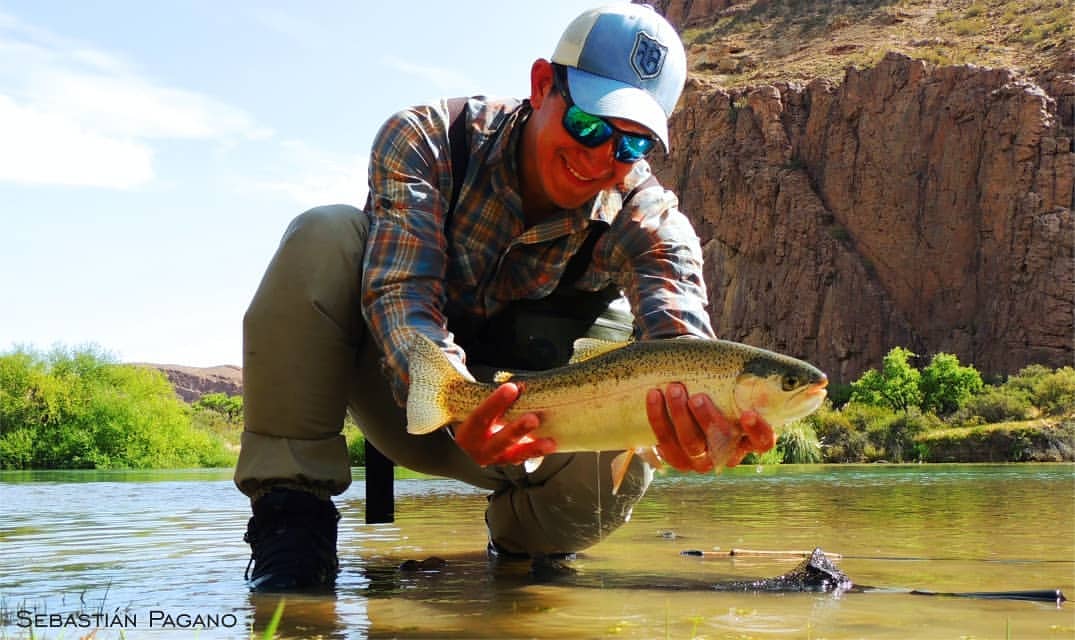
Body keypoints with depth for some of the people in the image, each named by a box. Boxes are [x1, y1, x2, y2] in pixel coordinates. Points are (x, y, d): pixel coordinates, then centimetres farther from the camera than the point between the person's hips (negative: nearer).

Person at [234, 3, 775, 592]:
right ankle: (292, 517, -26)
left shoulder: (649, 222, -18)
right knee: (324, 238, -27)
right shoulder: (425, 140, -20)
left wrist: (695, 410, -64)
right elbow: (401, 292, -33)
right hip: (404, 396, -1)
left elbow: (679, 328, -38)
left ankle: (523, 545, 6)